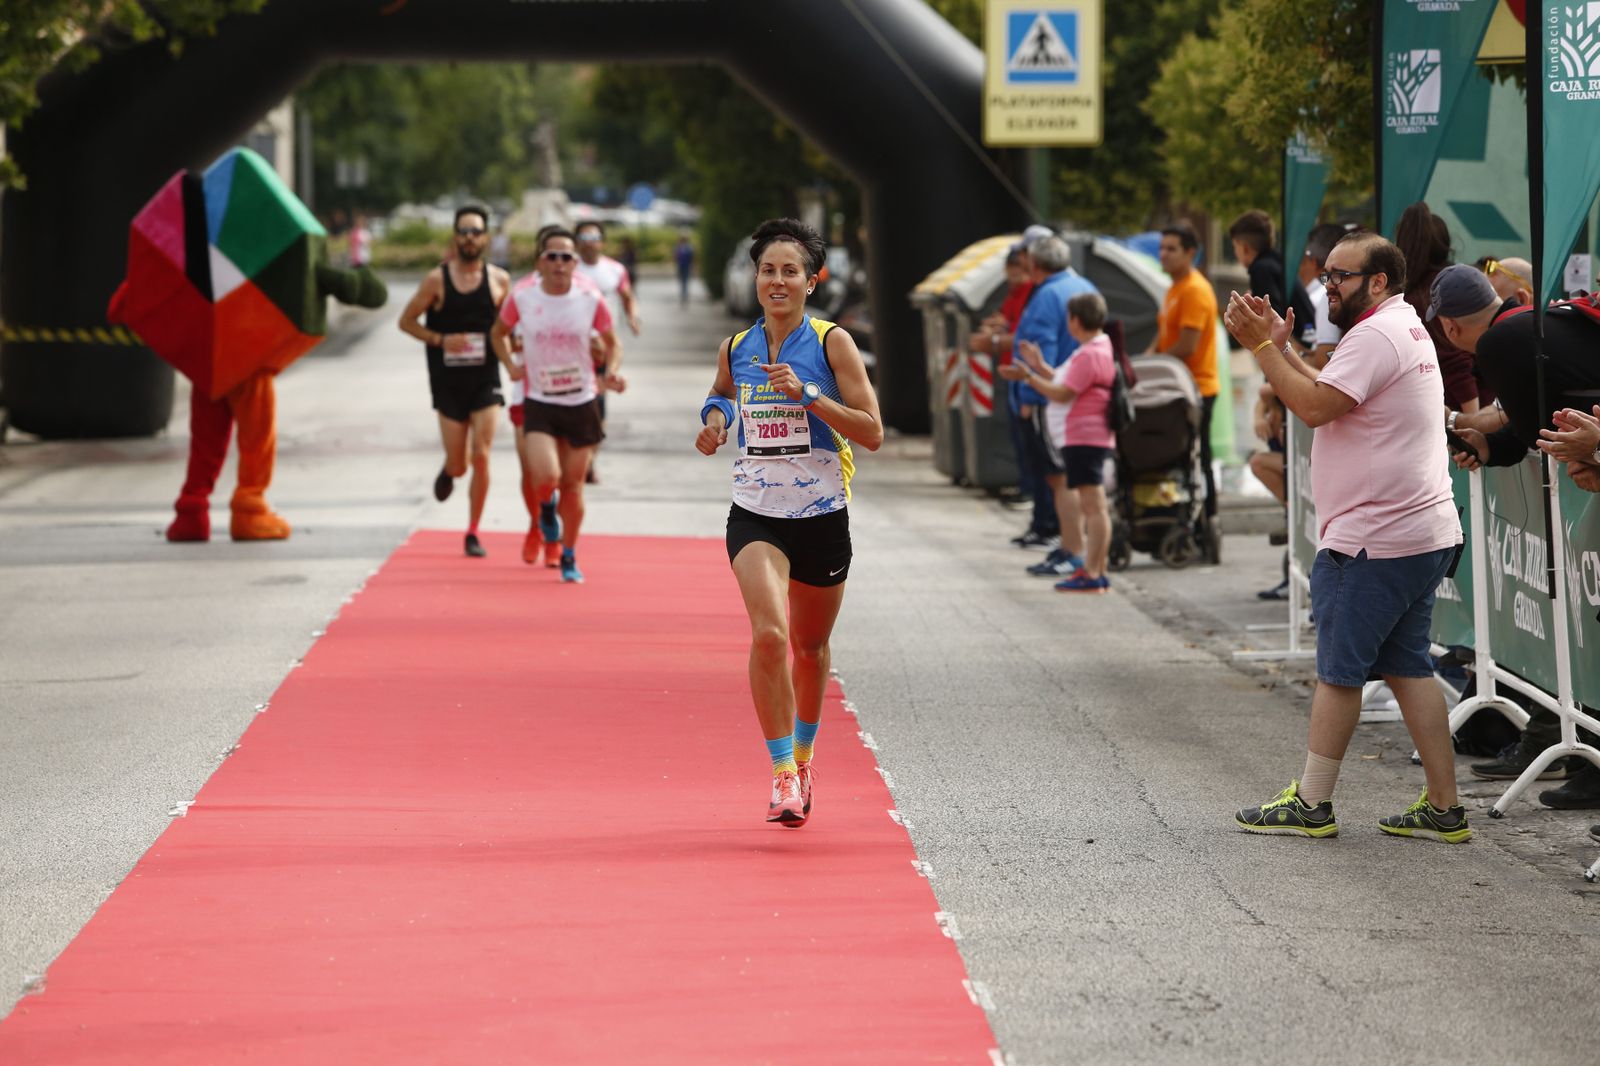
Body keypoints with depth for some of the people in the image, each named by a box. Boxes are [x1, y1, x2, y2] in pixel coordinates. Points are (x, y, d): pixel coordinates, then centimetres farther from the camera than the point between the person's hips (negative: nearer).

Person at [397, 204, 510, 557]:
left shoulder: (499, 280, 1)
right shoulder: (437, 280, -4)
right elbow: (406, 321, 1)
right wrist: (440, 340, -13)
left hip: (485, 380, 0)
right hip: (448, 380, 0)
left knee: (481, 456, -11)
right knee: (458, 463, 4)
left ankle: (473, 533, 1)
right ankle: (448, 470, 44)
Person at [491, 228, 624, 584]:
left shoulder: (591, 301, -7)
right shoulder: (522, 298, -7)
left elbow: (612, 343, 8)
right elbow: (498, 332, 12)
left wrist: (612, 372, -11)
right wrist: (510, 365, -3)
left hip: (581, 403, 1)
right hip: (539, 403, -1)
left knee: (573, 486, 7)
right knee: (546, 478, -19)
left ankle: (569, 557, 27)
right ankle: (546, 507, 19)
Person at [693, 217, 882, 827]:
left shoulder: (831, 343, -6)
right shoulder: (735, 349, 4)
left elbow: (872, 433, -11)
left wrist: (808, 393, -22)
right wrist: (715, 423, 2)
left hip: (822, 517, -1)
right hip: (755, 516, 1)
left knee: (810, 645, 14)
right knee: (768, 634, -21)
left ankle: (804, 757, 39)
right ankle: (782, 773, -14)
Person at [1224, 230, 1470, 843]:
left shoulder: (1375, 336, -15)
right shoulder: (1406, 328, 19)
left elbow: (1315, 407, -21)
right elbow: (1333, 399, 19)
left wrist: (1262, 346, -14)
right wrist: (1280, 348, 10)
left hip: (1374, 540, -10)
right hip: (1424, 535, 10)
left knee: (1339, 670, -2)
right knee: (1407, 667, 11)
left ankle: (1311, 804, 4)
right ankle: (1443, 809, 10)